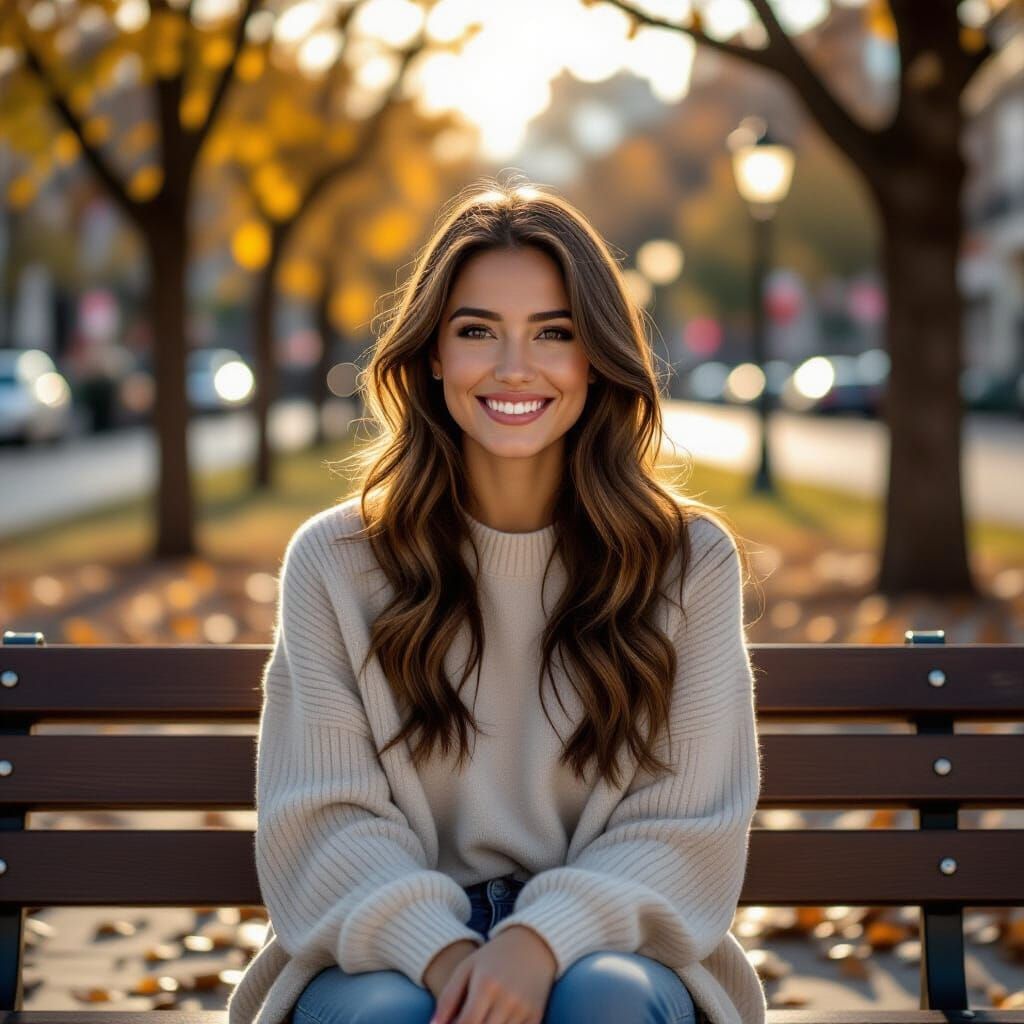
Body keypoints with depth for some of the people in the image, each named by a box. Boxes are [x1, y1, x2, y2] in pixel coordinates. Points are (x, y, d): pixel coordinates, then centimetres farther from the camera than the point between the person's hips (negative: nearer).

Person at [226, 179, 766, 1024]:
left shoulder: (690, 560, 3)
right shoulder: (334, 563, 3)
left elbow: (686, 825, -1)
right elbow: (324, 819, -2)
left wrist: (543, 940, -20)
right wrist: (437, 951, -22)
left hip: (598, 945, 1)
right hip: (394, 951, 0)